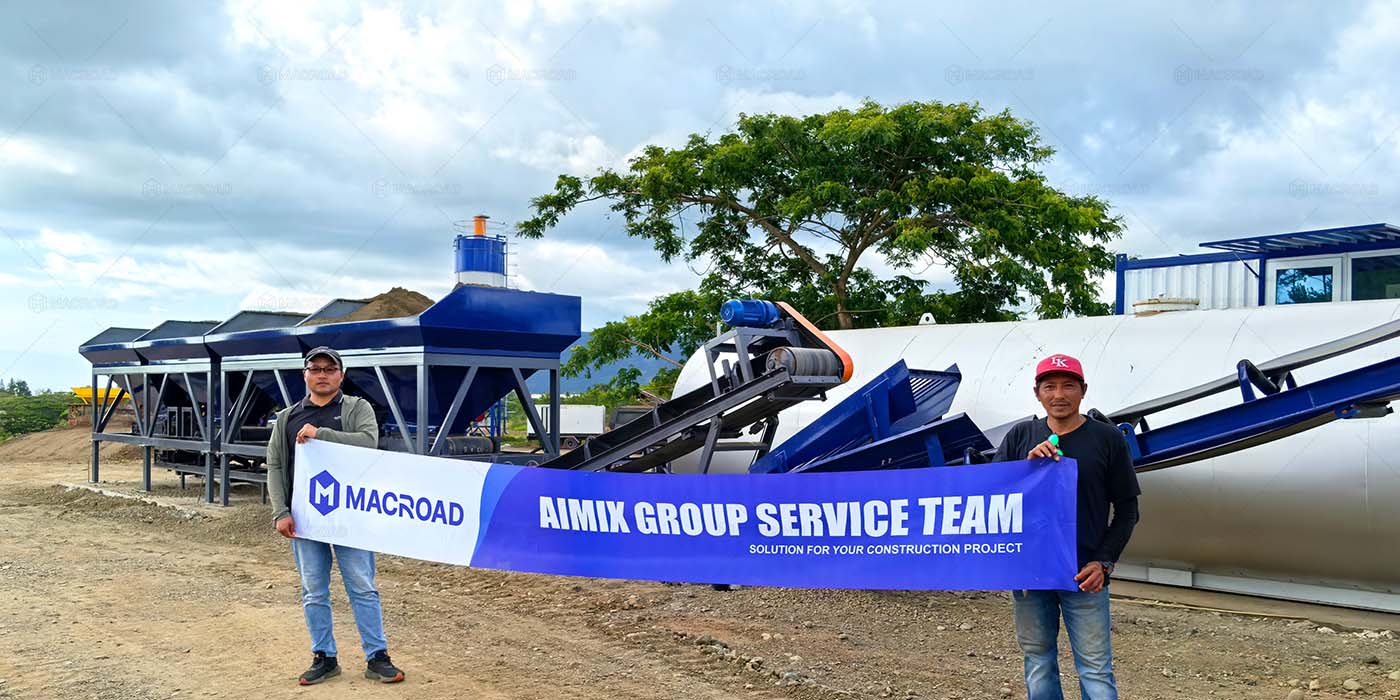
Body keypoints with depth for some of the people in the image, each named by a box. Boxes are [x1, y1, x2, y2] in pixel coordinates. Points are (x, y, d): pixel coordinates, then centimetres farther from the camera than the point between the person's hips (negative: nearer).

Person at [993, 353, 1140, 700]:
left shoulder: (1107, 439, -1)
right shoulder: (1020, 436, 4)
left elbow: (1127, 509, 2)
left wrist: (1104, 562, -8)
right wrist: (1028, 465, -15)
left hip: (1084, 574, -2)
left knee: (1096, 669, 0)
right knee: (1038, 662, 13)